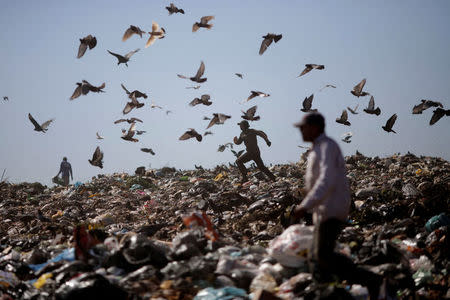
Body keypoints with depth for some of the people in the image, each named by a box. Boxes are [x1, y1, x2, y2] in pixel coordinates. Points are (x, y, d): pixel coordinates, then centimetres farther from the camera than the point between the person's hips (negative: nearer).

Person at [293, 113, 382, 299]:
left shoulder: (327, 147, -14)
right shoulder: (321, 148, 17)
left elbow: (327, 181, -26)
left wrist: (305, 206, -28)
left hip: (331, 210, -10)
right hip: (326, 211, 10)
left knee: (324, 256, -12)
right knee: (317, 257, 7)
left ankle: (370, 280, -8)